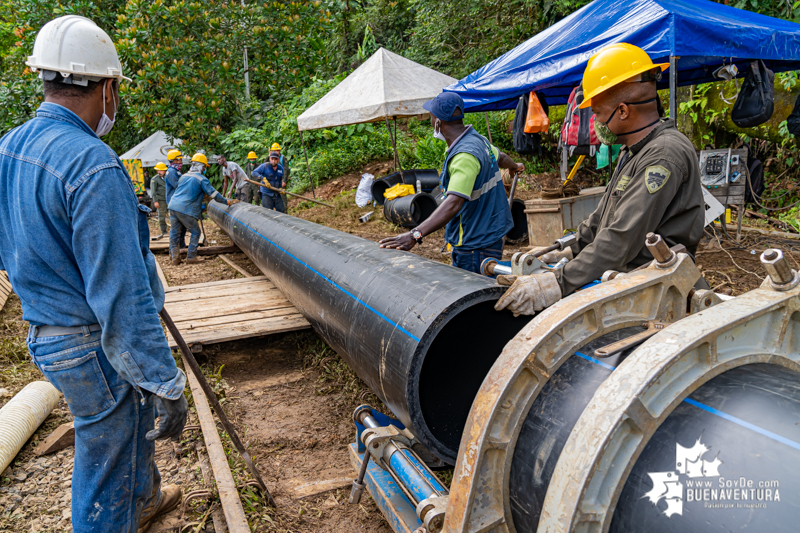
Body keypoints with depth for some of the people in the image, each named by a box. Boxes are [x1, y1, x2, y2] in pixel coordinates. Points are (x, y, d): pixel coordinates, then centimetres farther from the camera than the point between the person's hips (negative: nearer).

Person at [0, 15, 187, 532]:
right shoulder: (93, 165, -26)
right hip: (99, 351, -10)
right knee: (106, 469, 10)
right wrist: (167, 383, -22)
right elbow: (121, 295, -28)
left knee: (133, 426, 31)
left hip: (47, 333, 10)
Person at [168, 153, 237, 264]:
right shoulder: (201, 179, -4)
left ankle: (174, 256, 12)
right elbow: (213, 193, -4)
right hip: (186, 210, -7)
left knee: (174, 232, 12)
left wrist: (199, 205, 37)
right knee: (195, 232, 7)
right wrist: (228, 202, 5)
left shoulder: (184, 176, 18)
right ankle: (191, 256, 7)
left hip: (173, 206, 7)